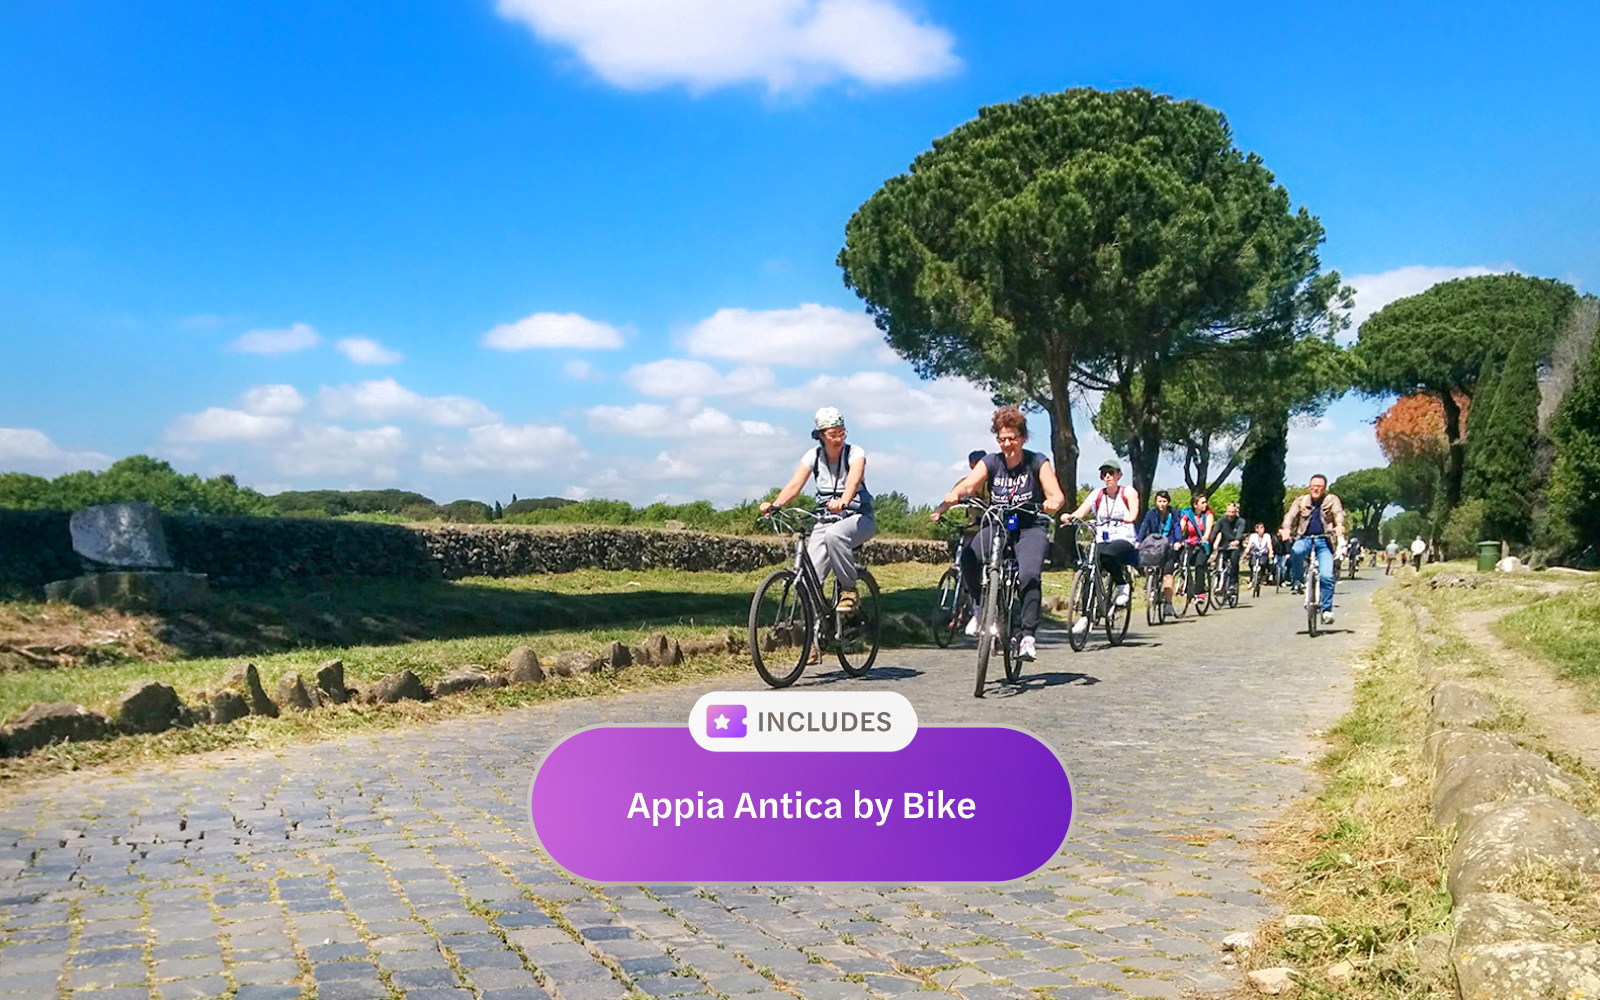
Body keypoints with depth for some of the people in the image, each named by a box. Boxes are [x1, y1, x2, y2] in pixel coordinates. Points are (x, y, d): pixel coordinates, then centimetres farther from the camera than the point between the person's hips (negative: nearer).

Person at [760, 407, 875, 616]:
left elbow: (853, 481, -33)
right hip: (825, 518, 3)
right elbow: (794, 485, -15)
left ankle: (848, 590, -20)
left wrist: (843, 502, -55)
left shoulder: (854, 453, -12)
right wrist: (774, 505, -35)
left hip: (857, 517, -3)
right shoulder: (813, 456, -2)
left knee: (834, 534, -38)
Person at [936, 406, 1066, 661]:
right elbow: (968, 484, -15)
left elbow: (1057, 494, -12)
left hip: (1030, 528, -2)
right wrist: (951, 497, -38)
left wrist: (1053, 502, -38)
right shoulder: (991, 463, 0)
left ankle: (1028, 636, -19)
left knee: (1029, 575, -28)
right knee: (969, 558, -27)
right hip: (997, 526, 2)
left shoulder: (1037, 462, -4)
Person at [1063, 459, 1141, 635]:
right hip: (1101, 540, 3)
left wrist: (1117, 519, -31)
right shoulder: (1097, 494, 11)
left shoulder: (1128, 492, 4)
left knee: (1107, 554, -38)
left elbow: (1132, 516, -10)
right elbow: (1080, 512, -2)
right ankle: (1085, 615, -12)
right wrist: (1069, 517, -24)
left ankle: (1124, 585, -11)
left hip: (1124, 539, -3)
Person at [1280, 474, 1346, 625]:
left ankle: (1327, 610, -1)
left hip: (1324, 541, -1)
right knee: (1296, 551, -36)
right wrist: (1286, 528, -26)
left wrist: (1339, 525, -33)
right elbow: (1291, 515, -3)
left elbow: (1338, 513, -9)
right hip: (1304, 539, 1)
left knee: (1327, 576, -16)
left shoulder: (1331, 500, 10)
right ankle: (1296, 581, -10)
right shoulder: (1301, 500, 13)